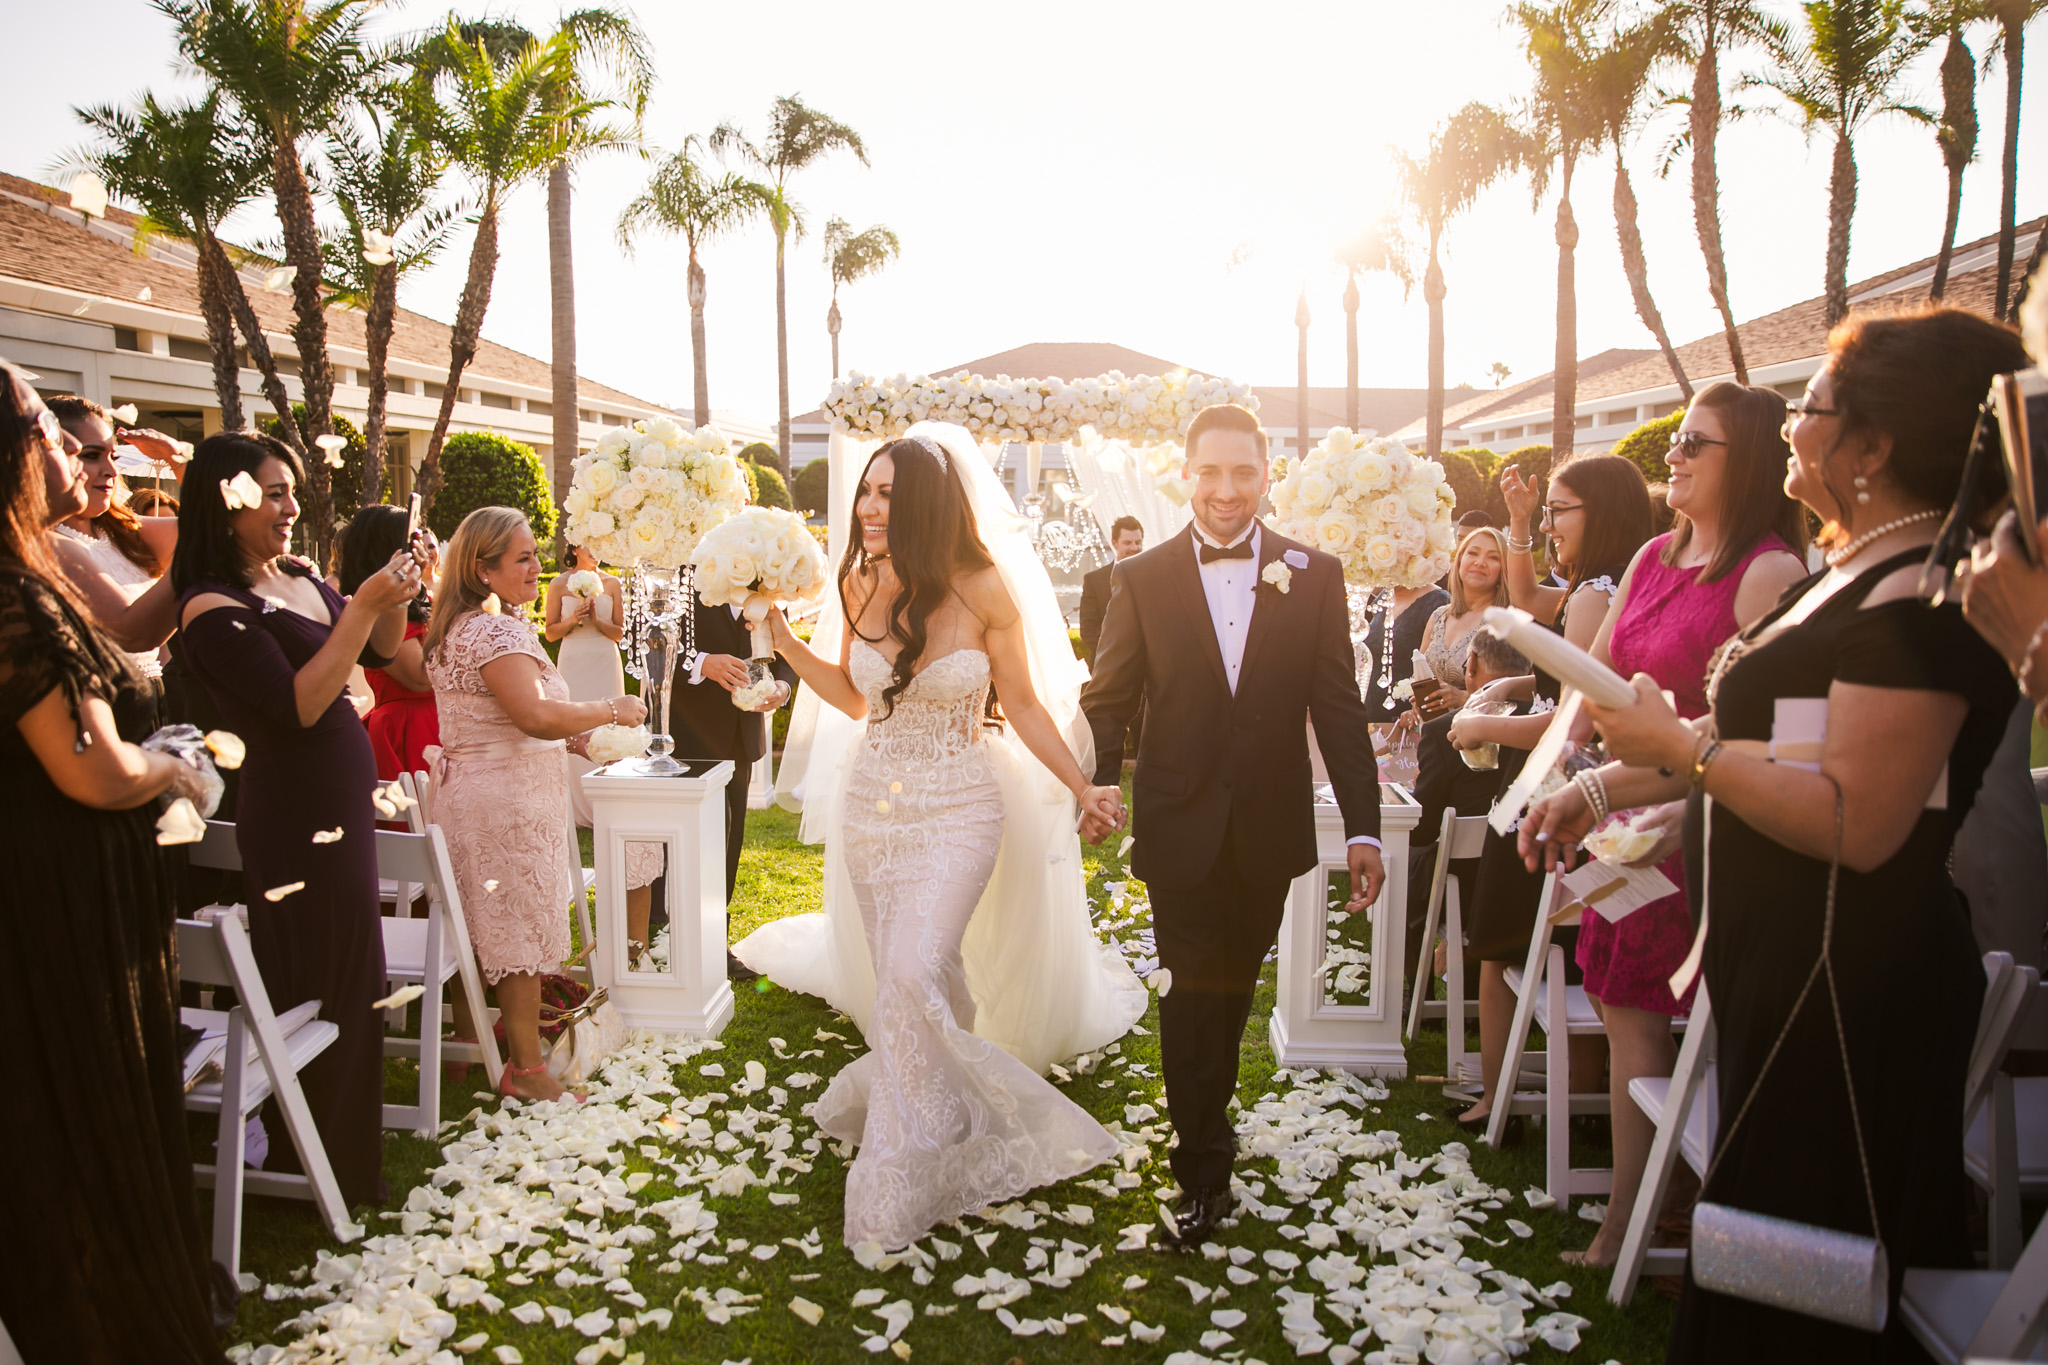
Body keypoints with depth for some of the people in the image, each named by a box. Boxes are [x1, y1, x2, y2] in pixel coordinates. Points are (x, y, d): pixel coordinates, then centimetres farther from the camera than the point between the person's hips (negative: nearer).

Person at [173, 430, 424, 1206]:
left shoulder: (300, 580, 6)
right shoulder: (214, 607, -17)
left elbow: (378, 653, 15)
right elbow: (300, 705, -24)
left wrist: (397, 596, -3)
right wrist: (364, 604, -25)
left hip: (340, 802, 8)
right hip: (295, 817, -8)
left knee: (348, 980, 17)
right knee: (325, 991, 4)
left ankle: (337, 1147, 34)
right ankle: (337, 1171, 21)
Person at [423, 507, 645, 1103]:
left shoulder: (457, 627, 14)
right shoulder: (499, 631, -21)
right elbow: (537, 715, -31)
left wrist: (572, 736, 18)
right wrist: (612, 710, -18)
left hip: (467, 788, 10)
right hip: (508, 802, -10)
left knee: (490, 924, 21)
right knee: (524, 929, -2)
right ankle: (525, 1069, 8)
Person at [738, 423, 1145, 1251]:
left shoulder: (984, 590, -13)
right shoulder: (862, 584, -2)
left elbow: (1023, 705, -3)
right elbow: (854, 697, 10)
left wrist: (1081, 788, -2)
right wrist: (784, 642, 1)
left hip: (957, 810, -4)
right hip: (873, 802, 4)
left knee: (915, 975, -14)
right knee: (901, 981, 13)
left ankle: (901, 1179, 5)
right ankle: (934, 1110, 41)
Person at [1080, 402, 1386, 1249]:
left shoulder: (1314, 576, -1)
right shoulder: (1143, 579, -2)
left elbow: (1339, 707, -2)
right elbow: (1109, 700, 1)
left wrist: (1363, 830, -5)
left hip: (1270, 829, 2)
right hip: (1181, 827, -2)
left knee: (1235, 989, 18)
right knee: (1194, 992, 2)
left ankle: (1208, 1115, 43)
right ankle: (1204, 1166, 16)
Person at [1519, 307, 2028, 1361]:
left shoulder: (1920, 600, -21)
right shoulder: (1850, 573, 12)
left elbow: (1856, 822, -27)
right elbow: (1758, 738, 17)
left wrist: (1676, 745, -22)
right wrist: (1600, 786, 12)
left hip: (1849, 993, -10)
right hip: (1784, 966, 10)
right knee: (1762, 1254, 22)